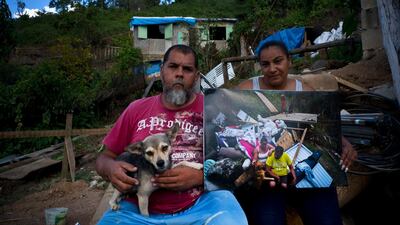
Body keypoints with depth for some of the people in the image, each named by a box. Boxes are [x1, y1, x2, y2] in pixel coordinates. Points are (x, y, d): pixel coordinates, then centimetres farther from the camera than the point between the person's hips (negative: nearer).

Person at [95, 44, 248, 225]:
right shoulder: (137, 109, 8)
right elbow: (104, 158, 13)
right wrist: (111, 168, -11)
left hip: (201, 206, -1)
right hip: (139, 210, 2)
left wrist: (201, 176, -17)